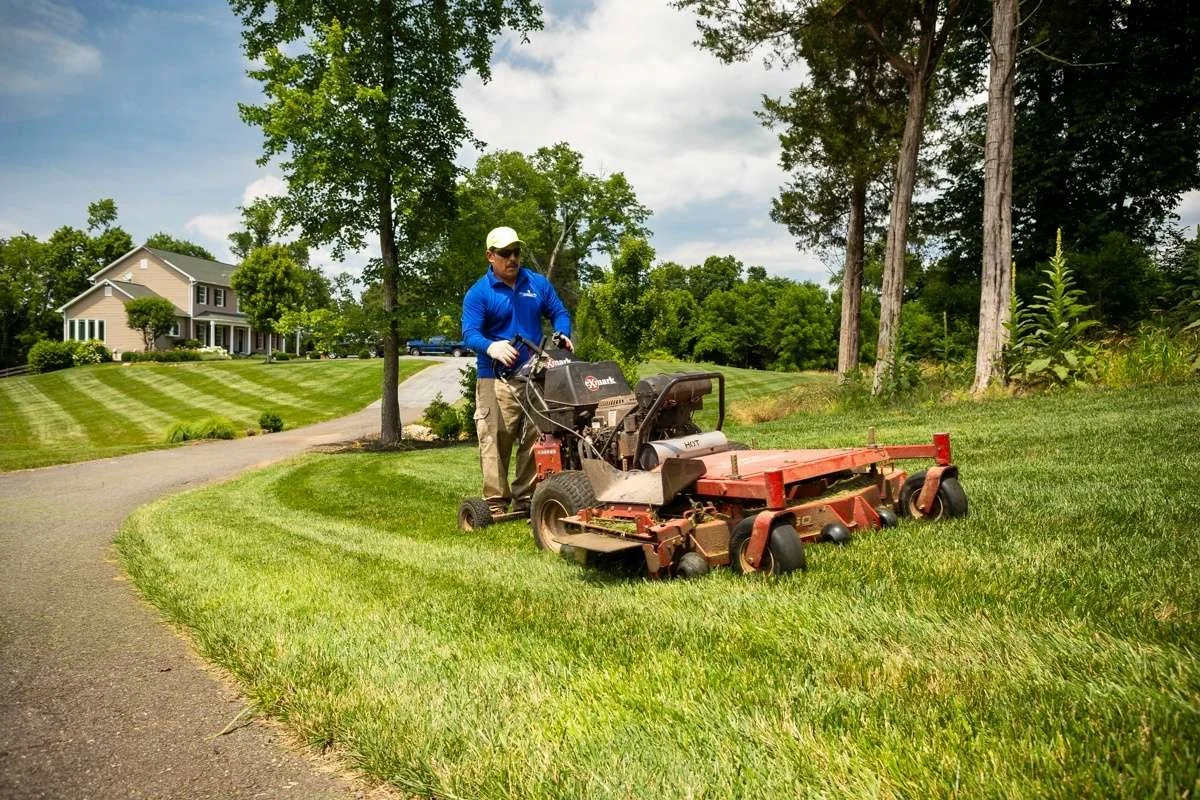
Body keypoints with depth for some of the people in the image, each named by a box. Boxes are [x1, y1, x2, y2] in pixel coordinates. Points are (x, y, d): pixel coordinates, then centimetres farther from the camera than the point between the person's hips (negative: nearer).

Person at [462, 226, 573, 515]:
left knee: (534, 441, 7)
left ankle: (525, 499, 17)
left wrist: (563, 336, -6)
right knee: (495, 441, -8)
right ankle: (496, 503, 0)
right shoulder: (478, 293, -2)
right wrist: (491, 347, -33)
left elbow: (559, 313, 16)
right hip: (495, 380, -4)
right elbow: (470, 333, -12)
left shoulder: (538, 284, 11)